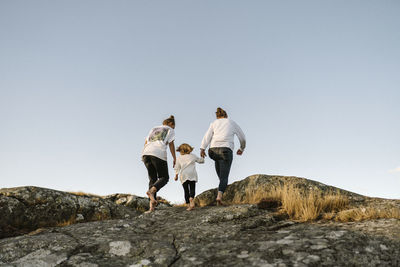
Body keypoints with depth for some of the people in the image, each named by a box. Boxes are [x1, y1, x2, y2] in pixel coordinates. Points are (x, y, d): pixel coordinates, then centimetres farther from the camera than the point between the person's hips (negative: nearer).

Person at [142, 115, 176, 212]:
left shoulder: (154, 129, 32)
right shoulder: (170, 130, 18)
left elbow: (146, 143, 22)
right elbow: (171, 144, 7)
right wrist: (175, 158, 11)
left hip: (146, 153, 5)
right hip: (159, 154, -5)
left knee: (152, 178, 11)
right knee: (164, 178, 9)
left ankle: (152, 204, -2)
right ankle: (152, 190, -20)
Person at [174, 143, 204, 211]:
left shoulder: (179, 158, 15)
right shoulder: (193, 156, 15)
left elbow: (177, 168, 12)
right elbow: (200, 160, 25)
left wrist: (176, 175, 20)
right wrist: (202, 157, 45)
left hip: (183, 175, 1)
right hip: (192, 174, -1)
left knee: (186, 191, 4)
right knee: (192, 188, -3)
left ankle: (188, 205, -1)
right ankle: (191, 198, -33)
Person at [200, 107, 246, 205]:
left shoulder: (214, 123, 19)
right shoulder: (232, 123, 19)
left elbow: (207, 136, 3)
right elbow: (242, 138, 24)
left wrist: (202, 149, -4)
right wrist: (242, 148, 40)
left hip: (214, 149, 2)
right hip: (226, 150, -2)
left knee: (218, 160, 36)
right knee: (224, 177, -1)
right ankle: (219, 195, -26)